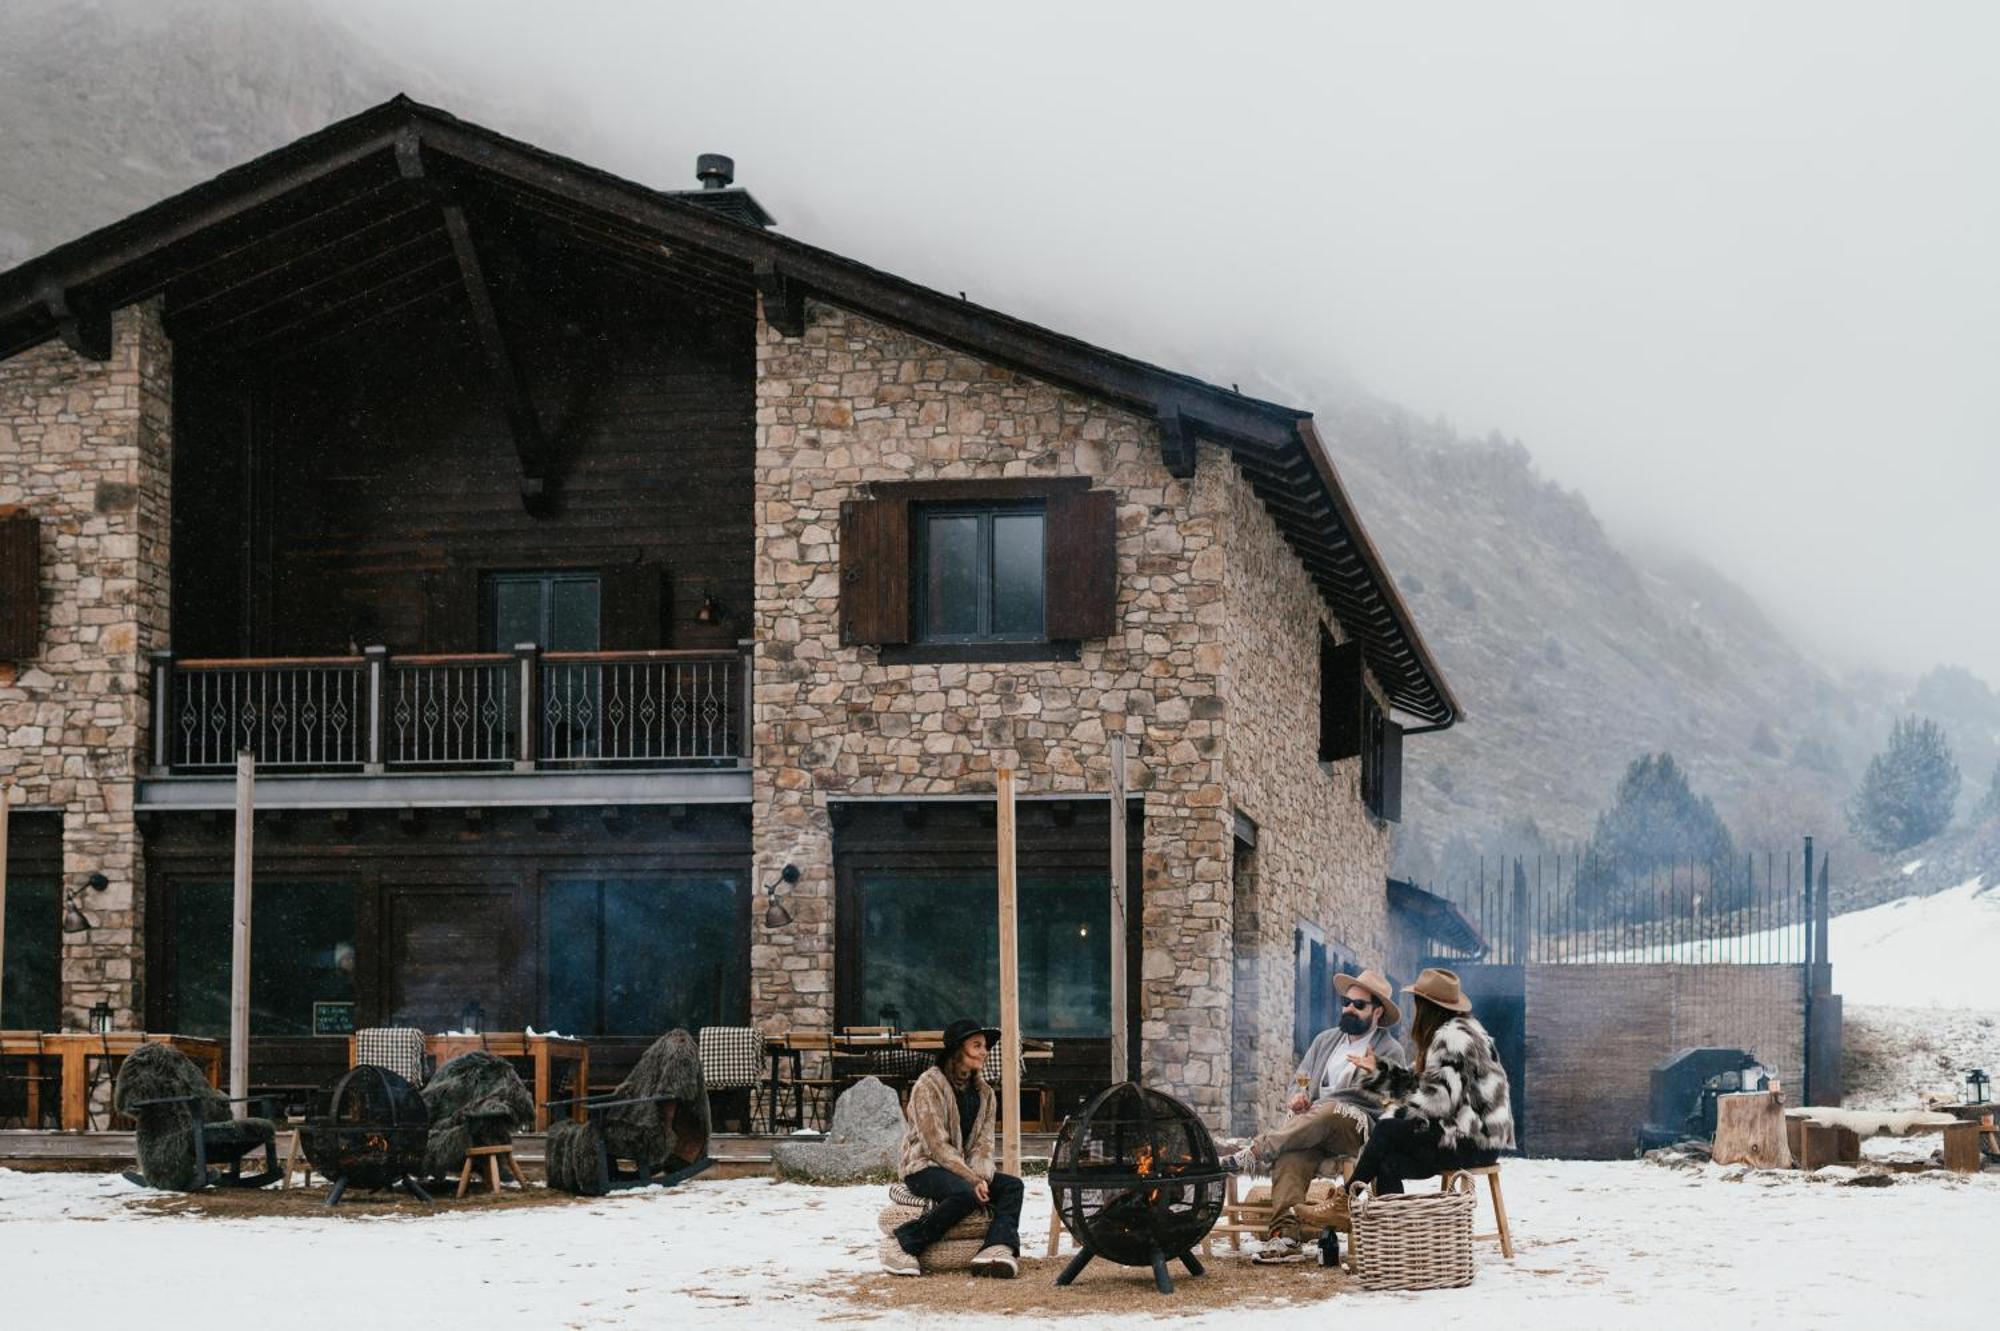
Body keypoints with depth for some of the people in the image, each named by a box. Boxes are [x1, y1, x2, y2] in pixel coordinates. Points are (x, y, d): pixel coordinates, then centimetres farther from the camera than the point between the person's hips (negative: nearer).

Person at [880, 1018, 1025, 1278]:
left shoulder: (984, 1093, 11)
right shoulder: (929, 1085, -10)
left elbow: (983, 1144, 4)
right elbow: (937, 1145, -16)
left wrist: (981, 1177, -17)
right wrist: (971, 1179, -23)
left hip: (965, 1168, 7)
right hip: (924, 1166, -7)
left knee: (1011, 1185, -18)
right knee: (965, 1194, -36)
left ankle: (998, 1248, -38)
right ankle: (901, 1243, -26)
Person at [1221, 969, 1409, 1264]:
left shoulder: (1390, 1051, 10)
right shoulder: (1325, 1040, 26)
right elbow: (1301, 1079, 23)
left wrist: (1376, 1075, -23)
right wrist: (1299, 1097, -2)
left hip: (1362, 1128, -3)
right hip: (1314, 1123, 3)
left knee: (1328, 1110, -39)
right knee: (1291, 1153, -33)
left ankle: (1256, 1151, -42)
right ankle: (1285, 1237, -47)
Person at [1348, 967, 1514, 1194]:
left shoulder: (1455, 1037, -14)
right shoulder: (1441, 1035, 20)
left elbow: (1439, 1098, -21)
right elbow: (1414, 1082, 18)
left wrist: (1398, 1111, -11)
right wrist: (1377, 1071, 11)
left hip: (1476, 1141, -10)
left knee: (1387, 1129, -16)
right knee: (1389, 1164, -8)